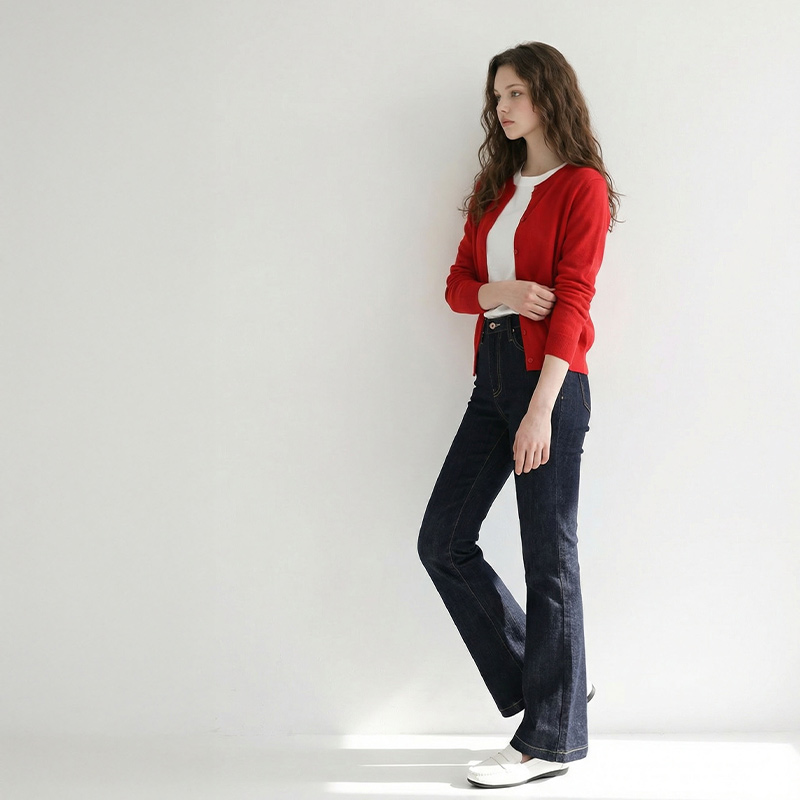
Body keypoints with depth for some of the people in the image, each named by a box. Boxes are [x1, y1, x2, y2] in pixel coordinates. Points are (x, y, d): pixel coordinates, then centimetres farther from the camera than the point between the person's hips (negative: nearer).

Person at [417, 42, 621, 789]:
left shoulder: (583, 186, -5)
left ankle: (551, 738, 11)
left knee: (548, 559, -2)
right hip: (492, 371, 8)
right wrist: (500, 291, -9)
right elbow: (457, 284, 15)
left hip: (550, 378, -8)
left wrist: (541, 410, -20)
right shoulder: (495, 189, 18)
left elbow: (572, 302, -13)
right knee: (442, 542, 6)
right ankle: (541, 686, 20)